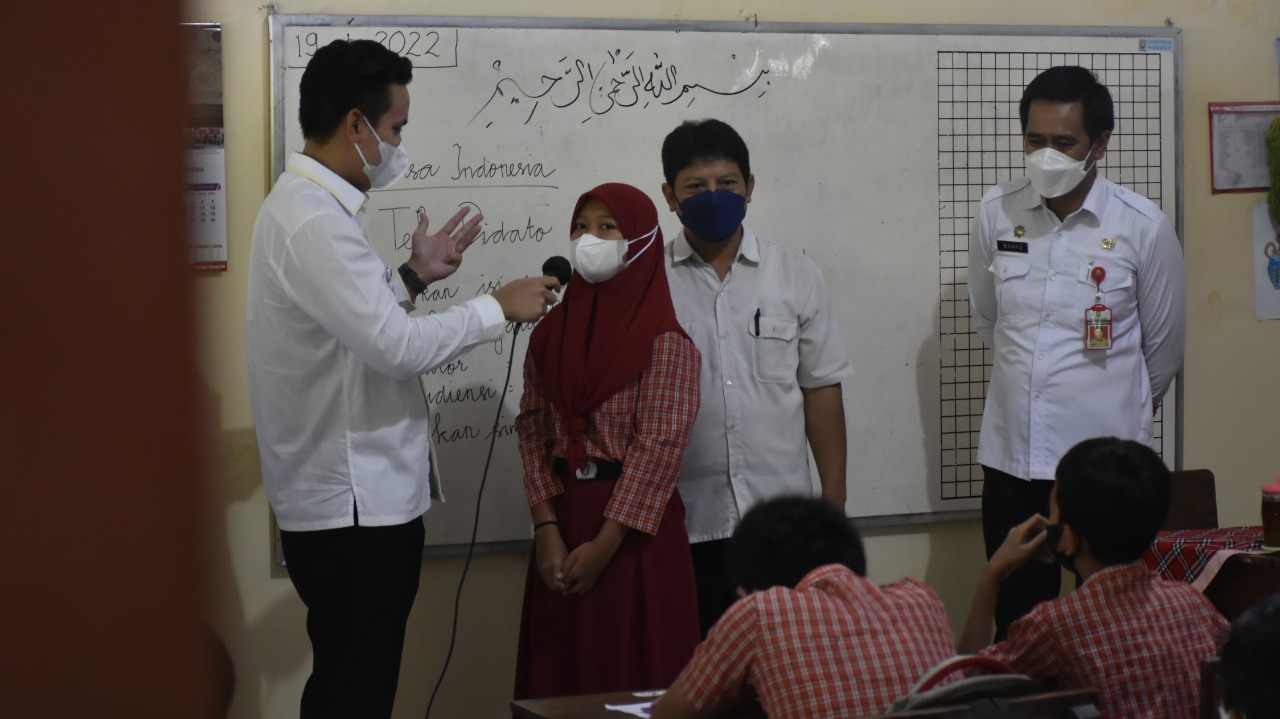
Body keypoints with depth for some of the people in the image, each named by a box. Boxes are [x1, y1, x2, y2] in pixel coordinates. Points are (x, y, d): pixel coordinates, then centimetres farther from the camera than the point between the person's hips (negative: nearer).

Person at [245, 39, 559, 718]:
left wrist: (414, 275, 13)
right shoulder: (315, 220, -20)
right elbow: (395, 346, -24)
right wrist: (498, 306, -13)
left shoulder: (306, 204, 13)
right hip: (355, 504, -10)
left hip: (350, 494, 10)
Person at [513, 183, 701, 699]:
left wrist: (604, 544, -16)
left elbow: (660, 443, -14)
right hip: (563, 520, 5)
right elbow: (533, 429, 5)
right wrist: (546, 530, -6)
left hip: (635, 530, -5)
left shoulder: (664, 340, -8)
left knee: (635, 675, 1)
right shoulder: (551, 332, 8)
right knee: (561, 675, 10)